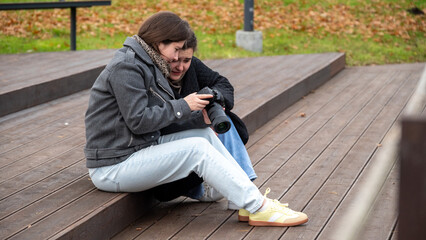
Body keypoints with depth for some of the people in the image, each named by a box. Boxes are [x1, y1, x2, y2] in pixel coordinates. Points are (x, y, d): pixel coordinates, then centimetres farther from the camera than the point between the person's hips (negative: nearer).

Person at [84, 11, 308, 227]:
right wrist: (183, 106, -12)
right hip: (112, 168, -10)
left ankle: (253, 200, 1)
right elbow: (138, 120, -22)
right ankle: (259, 209, -14)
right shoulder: (126, 67, -18)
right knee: (197, 148, -18)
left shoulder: (143, 63, 13)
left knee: (205, 134, 3)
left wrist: (197, 110, -2)